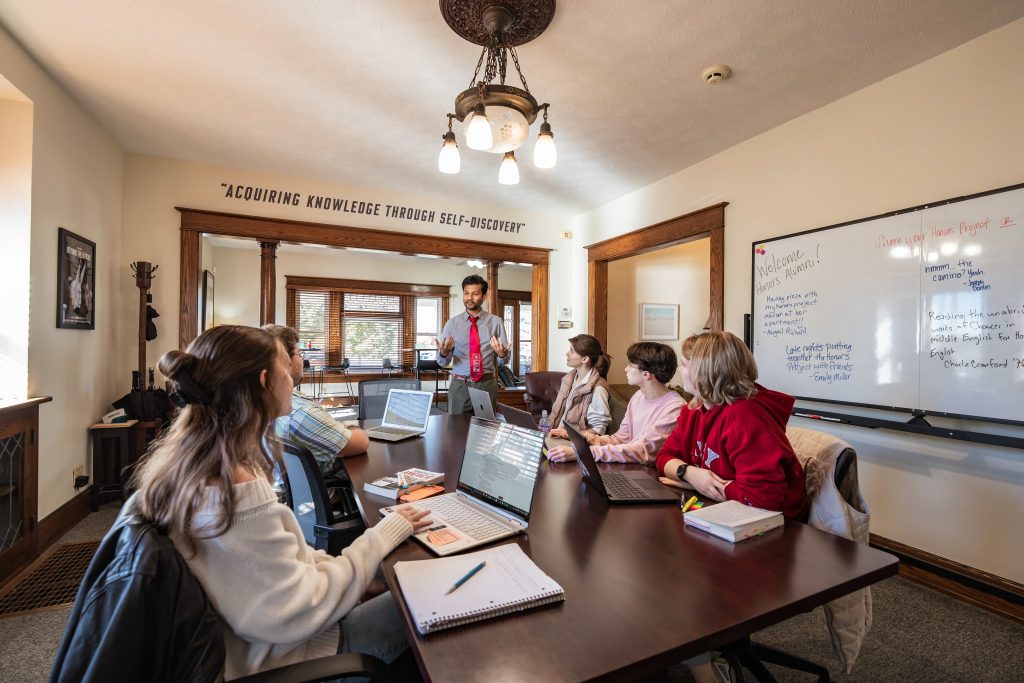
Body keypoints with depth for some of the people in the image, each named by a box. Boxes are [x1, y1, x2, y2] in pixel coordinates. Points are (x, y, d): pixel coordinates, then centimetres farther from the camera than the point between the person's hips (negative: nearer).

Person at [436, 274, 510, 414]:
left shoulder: (495, 321, 0)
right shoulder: (452, 323, 1)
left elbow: (505, 359, -1)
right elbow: (442, 362, -1)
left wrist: (502, 354, -23)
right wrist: (443, 353, -22)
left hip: (487, 385, 0)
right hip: (460, 385, 0)